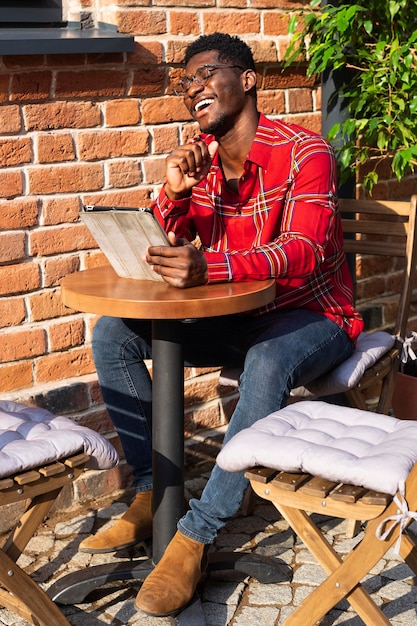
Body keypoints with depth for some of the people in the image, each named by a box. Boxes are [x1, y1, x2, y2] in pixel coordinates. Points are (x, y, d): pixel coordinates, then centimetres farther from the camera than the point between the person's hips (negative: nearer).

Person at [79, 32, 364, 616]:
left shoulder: (304, 152, -16)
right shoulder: (198, 160, 3)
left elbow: (304, 250, -30)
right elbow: (160, 252, 2)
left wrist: (208, 267, -46)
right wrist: (172, 194, -20)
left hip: (311, 314, -6)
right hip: (236, 317, 6)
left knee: (267, 362, -40)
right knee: (113, 334, -9)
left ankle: (196, 536, -31)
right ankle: (151, 496, -5)